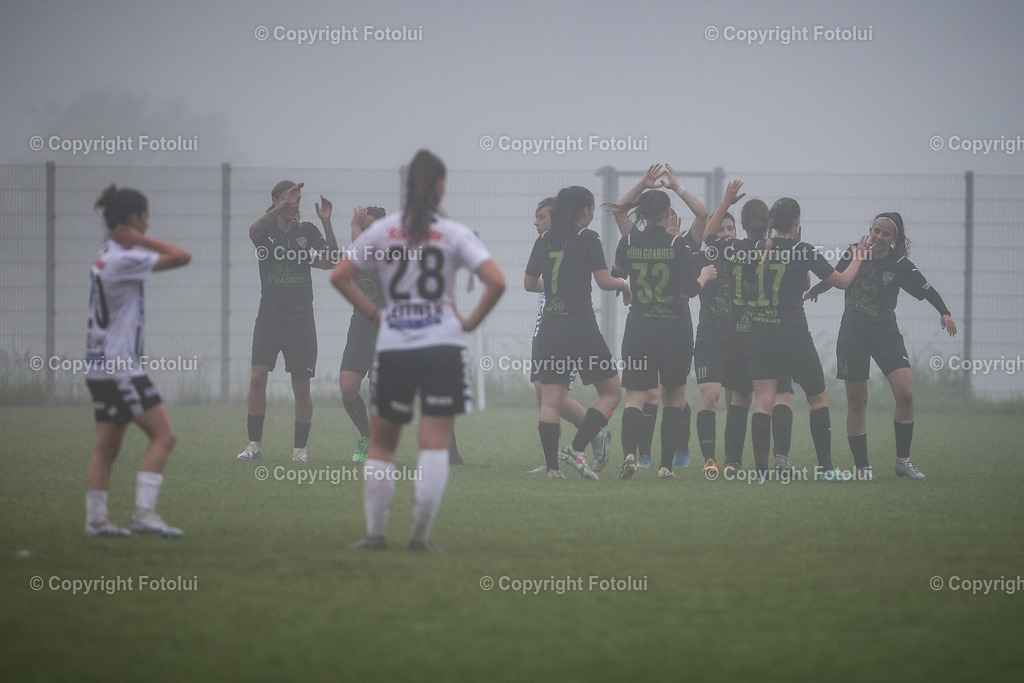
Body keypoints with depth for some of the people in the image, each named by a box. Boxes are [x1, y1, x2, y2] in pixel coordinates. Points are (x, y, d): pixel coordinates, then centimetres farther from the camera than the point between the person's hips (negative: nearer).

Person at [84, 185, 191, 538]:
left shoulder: (106, 255, 11)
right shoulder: (124, 260, -18)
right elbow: (181, 257, -15)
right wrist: (141, 240, -10)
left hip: (100, 365, 10)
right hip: (119, 367, -10)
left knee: (107, 445, 10)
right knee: (163, 435, -9)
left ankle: (96, 518, 10)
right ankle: (144, 512, -15)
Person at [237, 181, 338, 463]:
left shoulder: (307, 231, 5)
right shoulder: (265, 231, 1)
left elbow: (333, 260, -6)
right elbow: (255, 230, -24)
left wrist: (327, 223, -16)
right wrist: (283, 206, -36)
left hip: (301, 320, 1)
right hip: (269, 318, -1)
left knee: (301, 387, 2)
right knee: (257, 377, -13)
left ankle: (300, 447, 14)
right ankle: (254, 443, -5)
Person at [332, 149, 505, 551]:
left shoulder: (382, 231, 4)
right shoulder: (454, 235, -2)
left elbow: (339, 276, 3)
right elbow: (496, 281, -12)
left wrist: (372, 314, 9)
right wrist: (471, 321, 1)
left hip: (393, 350, 2)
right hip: (442, 348, -2)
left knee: (381, 445, 13)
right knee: (435, 446, 0)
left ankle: (375, 532, 11)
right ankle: (421, 535, -4)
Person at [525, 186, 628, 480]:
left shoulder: (544, 241, 9)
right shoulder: (587, 238, -6)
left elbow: (529, 283, 15)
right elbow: (604, 280, -11)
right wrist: (624, 285, 9)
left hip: (549, 329, 5)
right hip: (581, 327, -5)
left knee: (550, 401, 4)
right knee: (611, 392, 6)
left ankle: (552, 465, -3)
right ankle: (576, 449, -7)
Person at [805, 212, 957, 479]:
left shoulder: (900, 265, -7)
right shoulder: (854, 255, -2)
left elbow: (927, 291, -5)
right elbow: (835, 277, 16)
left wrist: (944, 312, -21)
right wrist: (813, 291, 28)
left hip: (886, 335, -1)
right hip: (852, 335, 1)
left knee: (905, 393, -15)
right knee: (856, 402, 1)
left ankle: (903, 461, -3)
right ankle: (862, 465, 10)